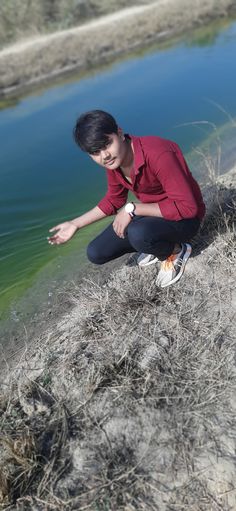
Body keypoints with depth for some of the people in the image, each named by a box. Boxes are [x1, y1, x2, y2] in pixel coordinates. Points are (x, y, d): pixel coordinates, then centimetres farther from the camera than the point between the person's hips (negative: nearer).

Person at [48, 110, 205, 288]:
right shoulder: (113, 161, -9)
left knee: (138, 233, -40)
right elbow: (114, 200, 6)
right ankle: (159, 244, 14)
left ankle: (176, 251, -5)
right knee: (96, 253, 0)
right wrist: (75, 224, 3)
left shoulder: (158, 154, -32)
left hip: (185, 218, -6)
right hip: (151, 213, 7)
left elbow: (187, 207, -32)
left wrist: (132, 209, -30)